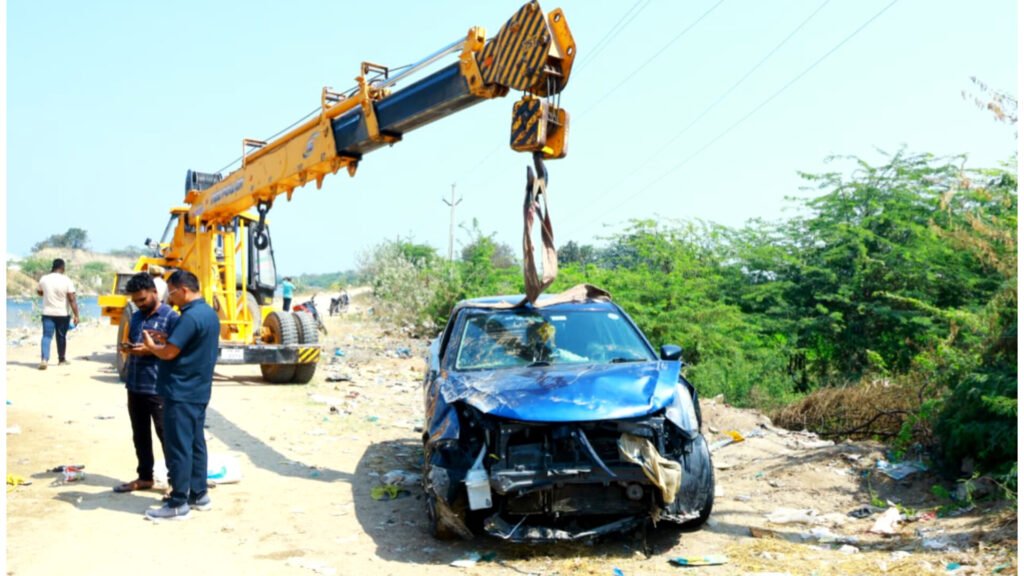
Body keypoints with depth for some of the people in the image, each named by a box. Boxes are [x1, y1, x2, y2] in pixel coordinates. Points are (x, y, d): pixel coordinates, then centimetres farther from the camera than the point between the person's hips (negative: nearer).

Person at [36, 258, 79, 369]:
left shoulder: (44, 279, -1)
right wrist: (76, 315, -13)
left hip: (48, 313, 1)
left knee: (47, 336, -2)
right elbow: (72, 299, -15)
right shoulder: (66, 281, -11)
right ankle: (61, 359, 26)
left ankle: (44, 359, -21)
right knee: (61, 337, 13)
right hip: (62, 314, -1)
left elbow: (39, 292, 18)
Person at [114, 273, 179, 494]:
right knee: (140, 435, 15)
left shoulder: (170, 316, -9)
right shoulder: (136, 317, 13)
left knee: (166, 435, -1)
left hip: (158, 388, -7)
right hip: (135, 386, 7)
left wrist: (150, 350, -21)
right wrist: (128, 347, 0)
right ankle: (144, 477, 28)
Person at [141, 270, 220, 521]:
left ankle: (178, 504, 1)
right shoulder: (209, 313, 12)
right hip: (198, 391, 10)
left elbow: (169, 353, -21)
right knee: (195, 443, 14)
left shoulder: (191, 317, -20)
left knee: (178, 447, -4)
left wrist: (150, 345, -2)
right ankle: (198, 494, 21)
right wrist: (164, 339, 8)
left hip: (180, 392, -10)